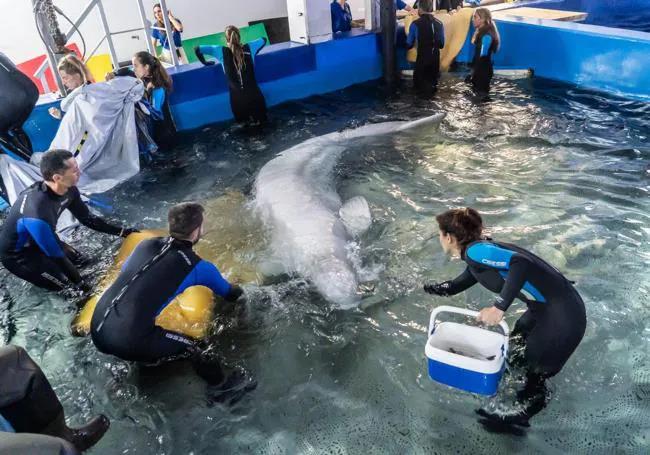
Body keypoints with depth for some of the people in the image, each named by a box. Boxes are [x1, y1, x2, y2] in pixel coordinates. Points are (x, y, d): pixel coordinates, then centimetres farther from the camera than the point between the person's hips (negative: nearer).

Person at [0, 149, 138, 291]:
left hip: (35, 241, 7)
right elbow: (56, 254, -30)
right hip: (17, 254, -7)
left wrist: (121, 231, -1)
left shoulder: (68, 190, -18)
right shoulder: (38, 211, -41)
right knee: (65, 284, -9)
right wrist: (80, 283, -19)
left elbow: (87, 218, 0)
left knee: (77, 259, 11)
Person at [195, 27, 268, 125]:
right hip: (255, 96, 0)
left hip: (237, 99, 0)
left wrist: (205, 62, 24)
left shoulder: (221, 51, 0)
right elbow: (264, 39, 24)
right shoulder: (249, 48, 3)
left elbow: (197, 49, 6)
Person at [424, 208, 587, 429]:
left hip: (562, 318, -10)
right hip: (544, 310, 10)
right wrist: (426, 287, 31)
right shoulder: (477, 255, 11)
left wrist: (499, 307, -34)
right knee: (513, 354, 25)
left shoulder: (475, 251, -19)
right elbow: (455, 286, 26)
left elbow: (521, 263, -34)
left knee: (533, 377, 6)